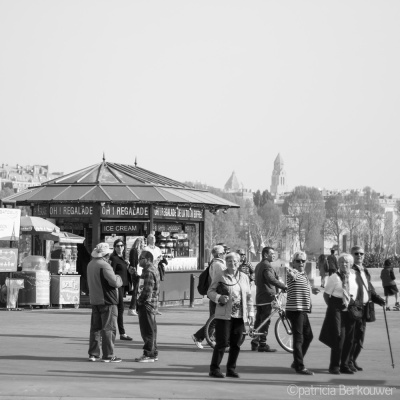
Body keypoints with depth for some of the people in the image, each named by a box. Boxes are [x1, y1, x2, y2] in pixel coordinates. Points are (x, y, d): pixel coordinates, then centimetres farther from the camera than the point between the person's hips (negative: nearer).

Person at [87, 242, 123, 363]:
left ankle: (93, 354, 16)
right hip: (107, 301, -8)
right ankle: (108, 355, -3)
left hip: (94, 300, 8)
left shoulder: (90, 265, 10)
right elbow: (115, 282, -22)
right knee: (108, 328, -3)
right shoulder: (104, 265, -17)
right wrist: (119, 278, 1)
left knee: (95, 327, 13)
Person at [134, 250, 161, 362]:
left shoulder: (149, 272, -19)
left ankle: (149, 355, -1)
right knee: (151, 330, 16)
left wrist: (140, 301, -13)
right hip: (152, 304, 11)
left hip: (147, 304, -11)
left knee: (147, 331, -5)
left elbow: (147, 291, -22)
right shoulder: (153, 269, 14)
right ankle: (153, 353, 23)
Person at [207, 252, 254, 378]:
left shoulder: (244, 277, 13)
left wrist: (250, 312, 11)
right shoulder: (220, 276, 1)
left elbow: (248, 296, 17)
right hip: (224, 315, -4)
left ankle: (231, 369, 15)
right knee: (222, 343, -7)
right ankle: (214, 369, 2)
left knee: (236, 344, 5)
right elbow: (210, 291, 1)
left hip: (240, 316, 4)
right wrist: (219, 298, -18)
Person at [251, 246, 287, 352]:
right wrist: (284, 286, -31)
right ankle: (263, 345, -5)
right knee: (265, 322, -6)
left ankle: (255, 343, 16)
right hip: (267, 297, -10)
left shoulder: (258, 265, 19)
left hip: (259, 297, 10)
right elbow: (271, 279, -29)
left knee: (258, 320, 13)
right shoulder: (267, 266, -14)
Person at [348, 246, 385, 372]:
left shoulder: (365, 271, 17)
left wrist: (379, 300, 11)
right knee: (352, 336, -6)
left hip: (364, 308, 8)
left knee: (360, 337, 11)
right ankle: (347, 361, 4)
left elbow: (370, 289, 23)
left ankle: (354, 360, 21)